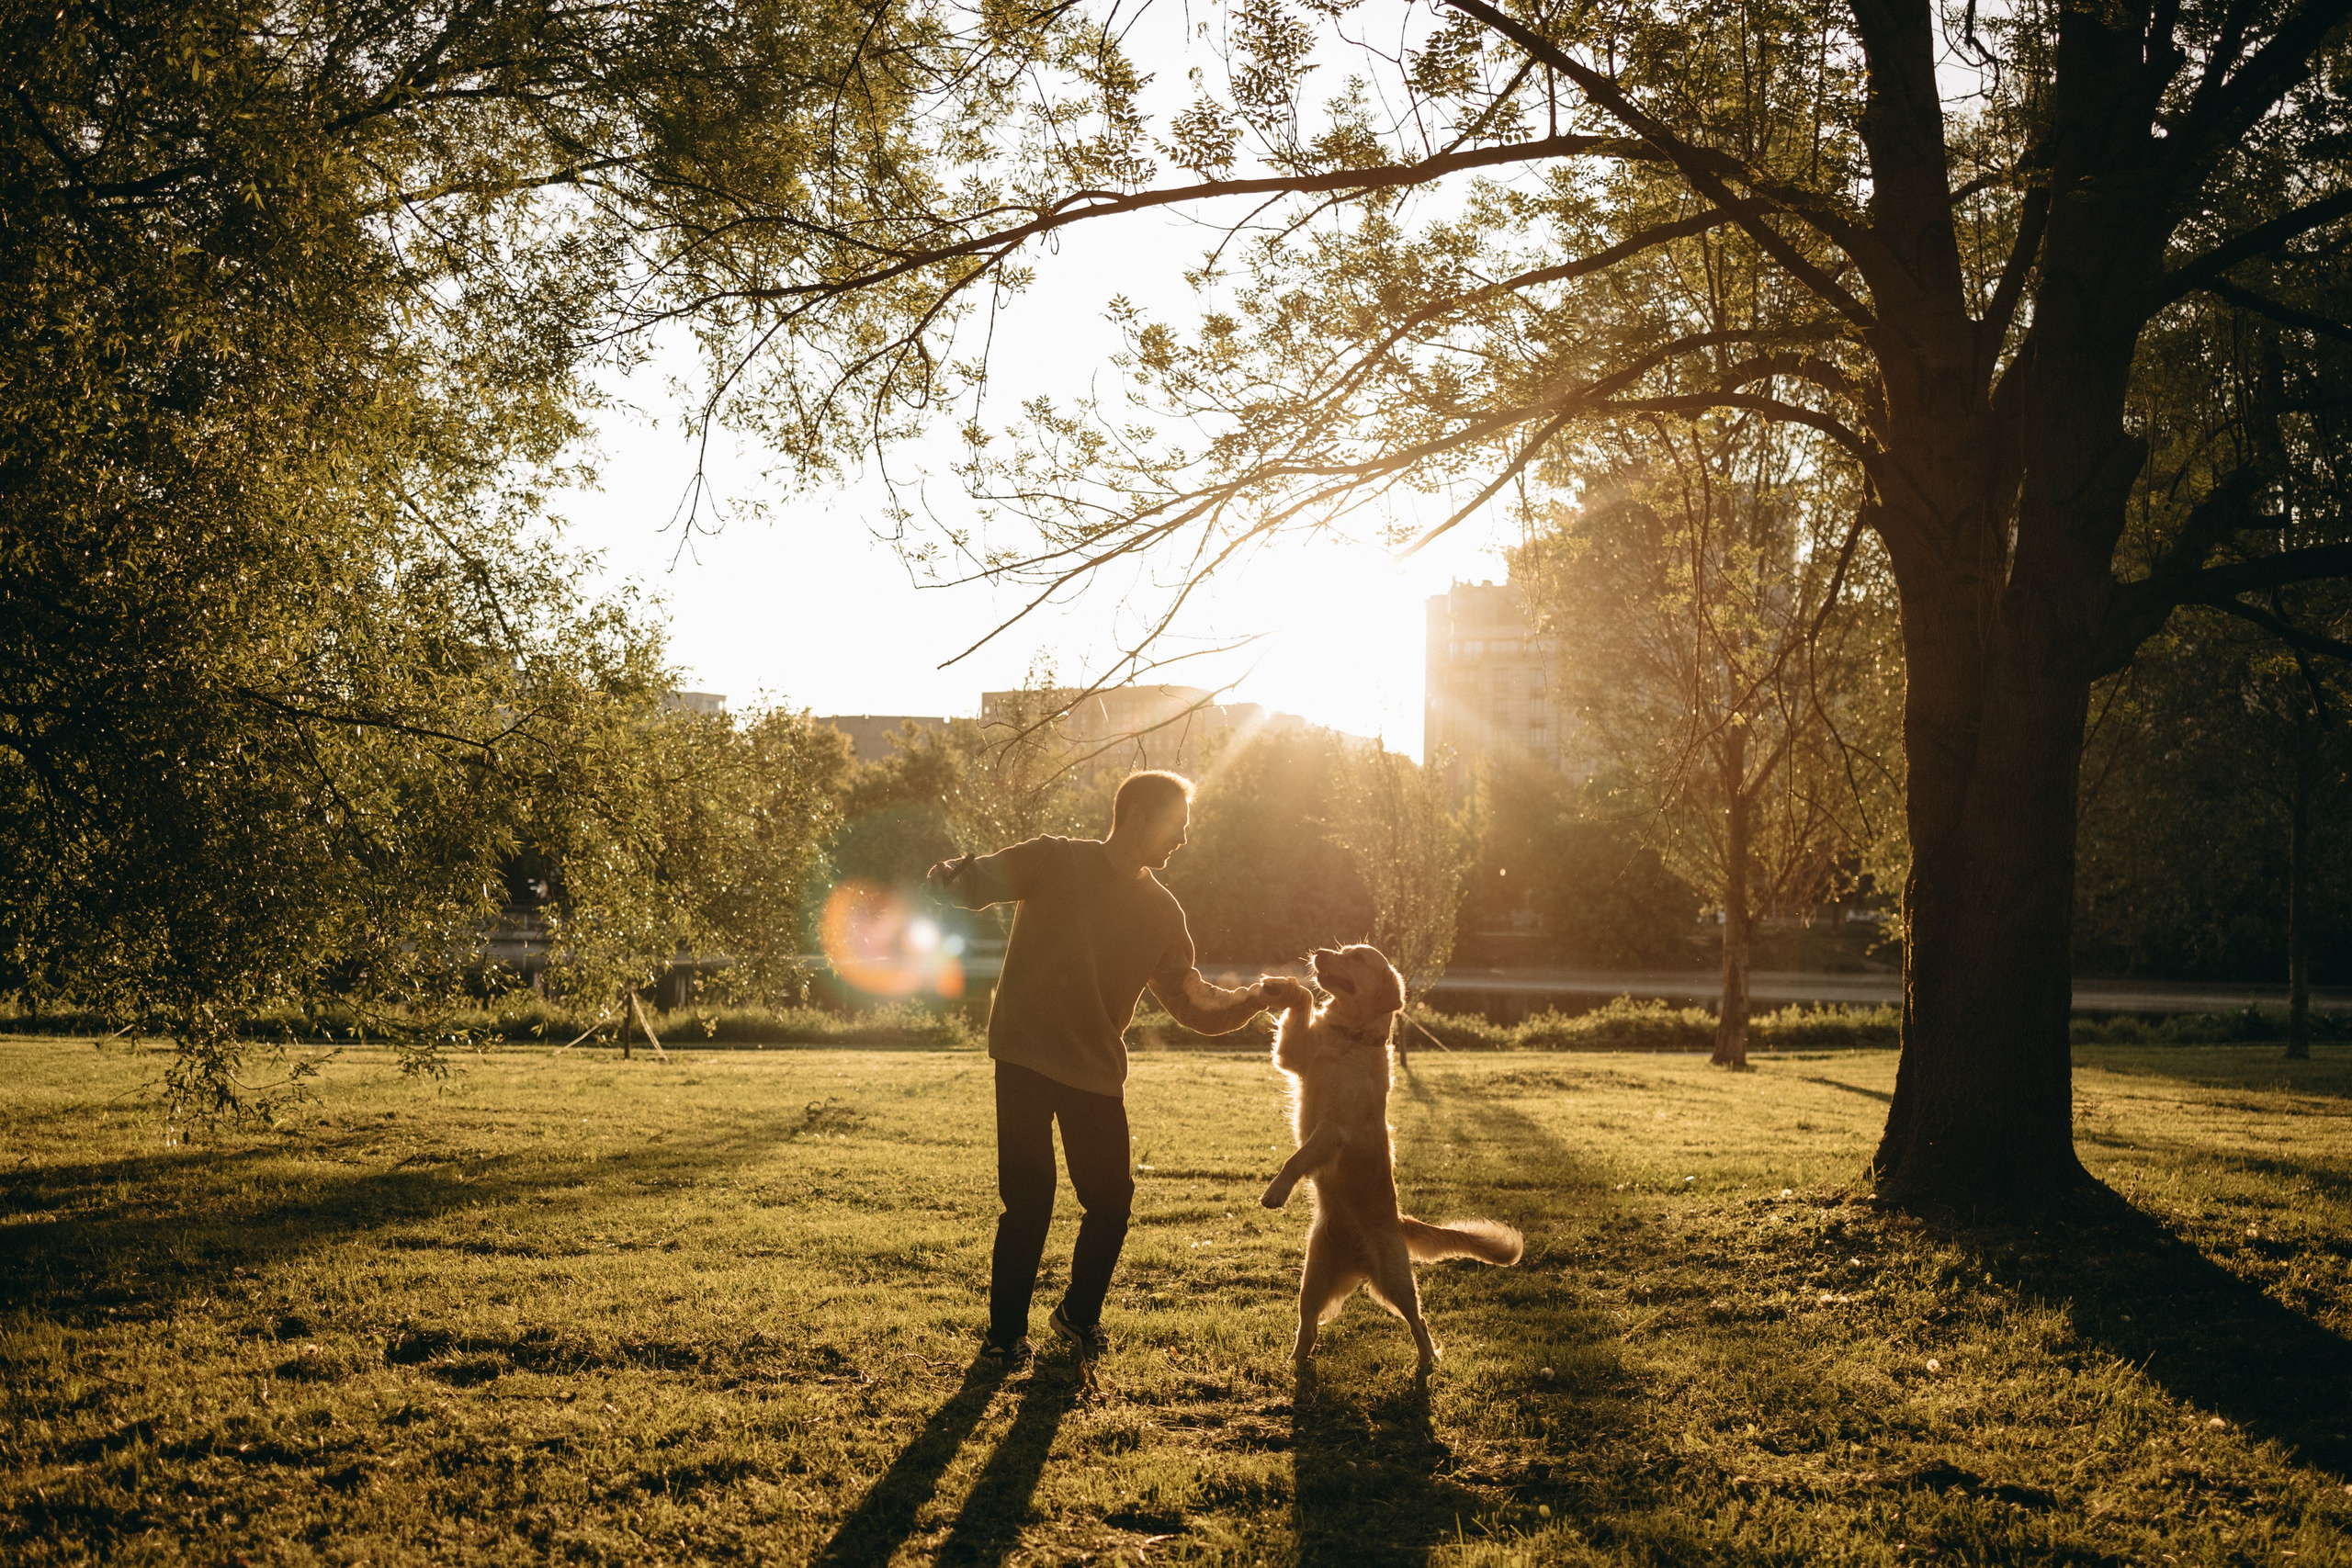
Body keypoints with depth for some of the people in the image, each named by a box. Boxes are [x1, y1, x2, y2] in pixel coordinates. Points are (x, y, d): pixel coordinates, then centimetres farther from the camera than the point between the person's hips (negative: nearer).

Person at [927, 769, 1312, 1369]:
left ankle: (1079, 1315, 26)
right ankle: (1005, 1332, 10)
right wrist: (953, 876, -36)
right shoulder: (1056, 862, -2)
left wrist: (1255, 998, -6)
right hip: (1027, 1057, -4)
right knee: (1028, 1201, -7)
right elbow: (978, 882, -12)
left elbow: (1195, 1004, 11)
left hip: (1098, 1073, 4)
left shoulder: (1161, 911, 10)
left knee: (1111, 1199, 1)